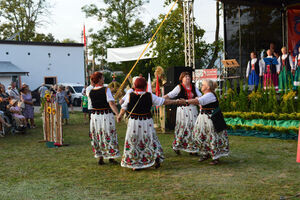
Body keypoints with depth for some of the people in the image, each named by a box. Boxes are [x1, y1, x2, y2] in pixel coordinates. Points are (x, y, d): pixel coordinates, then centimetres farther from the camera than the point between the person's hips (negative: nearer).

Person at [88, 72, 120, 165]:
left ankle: (100, 158, 17)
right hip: (106, 115, -4)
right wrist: (118, 114, -25)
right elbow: (111, 103, -21)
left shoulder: (91, 92, 3)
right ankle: (111, 157, 11)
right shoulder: (106, 89, -12)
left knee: (97, 136, 13)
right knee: (109, 136, 6)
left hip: (95, 116, 5)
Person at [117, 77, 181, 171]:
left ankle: (135, 164, 13)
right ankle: (156, 157, 10)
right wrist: (175, 101, 15)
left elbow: (124, 108, 3)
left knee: (133, 142, 9)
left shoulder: (130, 96, -8)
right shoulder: (150, 96, -6)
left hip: (134, 122, -1)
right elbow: (163, 101, 1)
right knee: (150, 140, 18)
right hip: (147, 122, 1)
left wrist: (120, 116, 22)